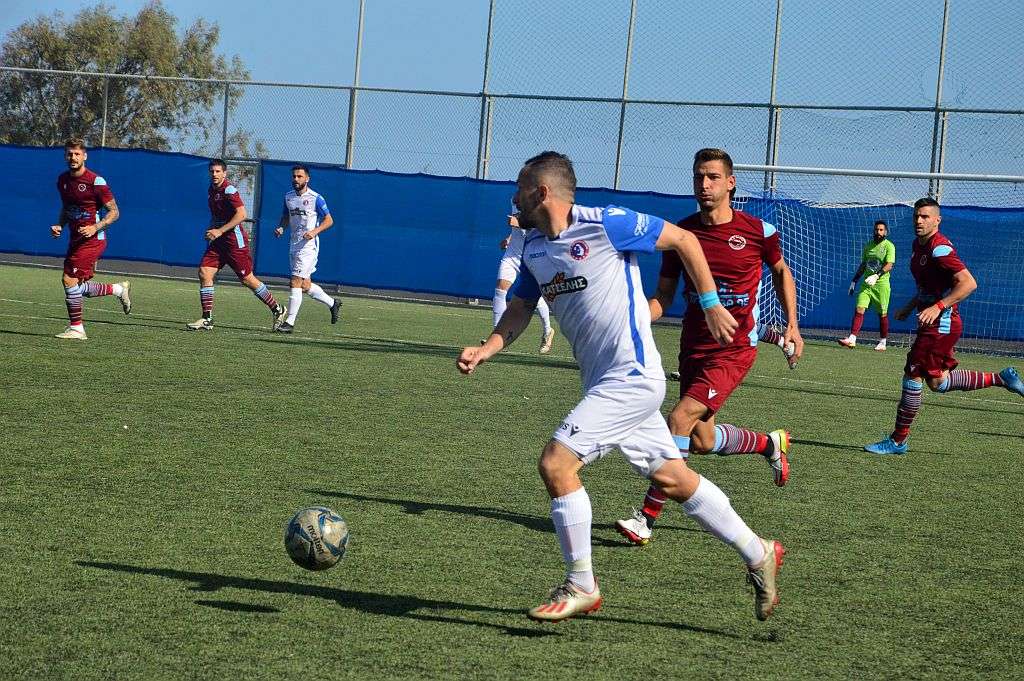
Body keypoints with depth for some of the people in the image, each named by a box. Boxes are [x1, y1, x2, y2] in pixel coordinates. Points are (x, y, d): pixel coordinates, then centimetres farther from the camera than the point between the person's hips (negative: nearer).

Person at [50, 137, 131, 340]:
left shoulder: (95, 181, -13)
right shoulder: (62, 180, 8)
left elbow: (114, 212, -9)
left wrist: (95, 227, -22)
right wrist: (59, 226, 5)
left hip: (92, 239, -8)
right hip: (75, 239, 8)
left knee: (69, 279, -15)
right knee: (81, 288, 9)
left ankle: (76, 328, -5)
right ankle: (119, 289, 31)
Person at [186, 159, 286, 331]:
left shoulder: (229, 190, -15)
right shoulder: (211, 190, 11)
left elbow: (241, 214, -24)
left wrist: (220, 231, -24)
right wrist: (211, 231, 15)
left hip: (234, 241, -8)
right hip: (217, 241, 8)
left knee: (247, 279, -2)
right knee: (204, 273, -5)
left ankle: (277, 310, 14)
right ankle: (207, 320, -3)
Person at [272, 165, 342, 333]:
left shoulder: (316, 198, -9)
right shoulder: (288, 197, 9)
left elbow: (329, 220, -5)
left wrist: (315, 231, -20)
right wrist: (280, 227, 2)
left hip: (308, 245, -7)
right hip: (294, 245, 7)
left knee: (296, 282, -13)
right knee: (305, 285, 12)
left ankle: (290, 322, -10)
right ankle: (333, 303, 33)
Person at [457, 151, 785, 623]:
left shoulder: (606, 225, -14)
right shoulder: (534, 248, 9)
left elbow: (683, 239, -5)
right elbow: (520, 308, 15)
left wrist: (711, 305, -2)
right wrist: (486, 349, -4)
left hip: (631, 377, -8)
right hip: (603, 383, 8)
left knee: (556, 462, -15)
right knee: (673, 479, 12)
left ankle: (581, 586, -3)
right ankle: (757, 554, 25)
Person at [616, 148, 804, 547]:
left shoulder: (757, 231, -5)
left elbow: (781, 272, 15)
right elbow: (663, 297, 5)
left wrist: (792, 325, 10)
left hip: (735, 349, -5)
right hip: (694, 347, 5)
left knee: (680, 420, -19)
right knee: (701, 440, 8)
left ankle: (646, 520, -14)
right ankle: (771, 444, 39)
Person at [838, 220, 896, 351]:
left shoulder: (889, 246, -5)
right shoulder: (868, 246, 13)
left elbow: (889, 265, -17)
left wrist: (876, 276, -30)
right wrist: (854, 281, 17)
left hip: (881, 283, -4)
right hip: (866, 283, 5)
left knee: (882, 314, 3)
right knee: (859, 309, -8)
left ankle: (882, 342, 14)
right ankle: (852, 339, -12)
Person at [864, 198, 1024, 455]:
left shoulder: (940, 248, -18)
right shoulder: (919, 245, 12)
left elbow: (969, 283, -25)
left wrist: (938, 307, -29)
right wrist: (910, 307, 17)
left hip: (941, 323, -10)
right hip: (932, 324, 10)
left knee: (913, 376, -6)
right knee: (937, 382, 17)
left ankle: (898, 441, 2)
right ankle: (1000, 378, 26)